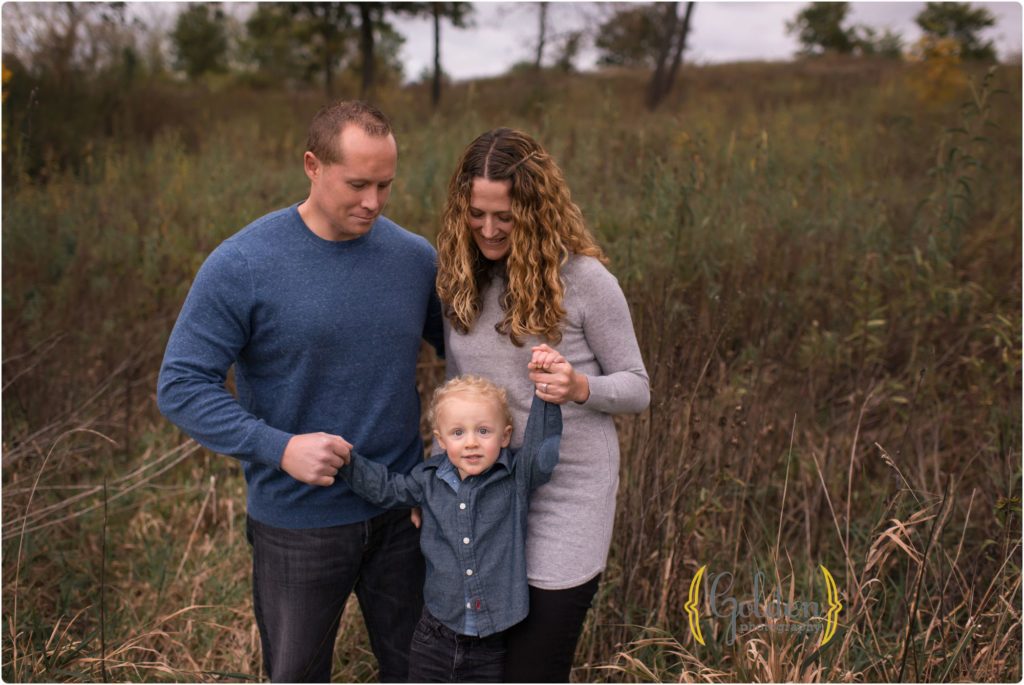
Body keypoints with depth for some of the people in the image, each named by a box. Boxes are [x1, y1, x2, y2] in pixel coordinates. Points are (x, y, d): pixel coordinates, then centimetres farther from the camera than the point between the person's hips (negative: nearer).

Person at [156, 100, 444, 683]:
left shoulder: (415, 257, -4)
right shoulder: (240, 266, -15)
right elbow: (182, 385, -15)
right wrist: (280, 448, -26)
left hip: (402, 512, 3)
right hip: (298, 523, -3)